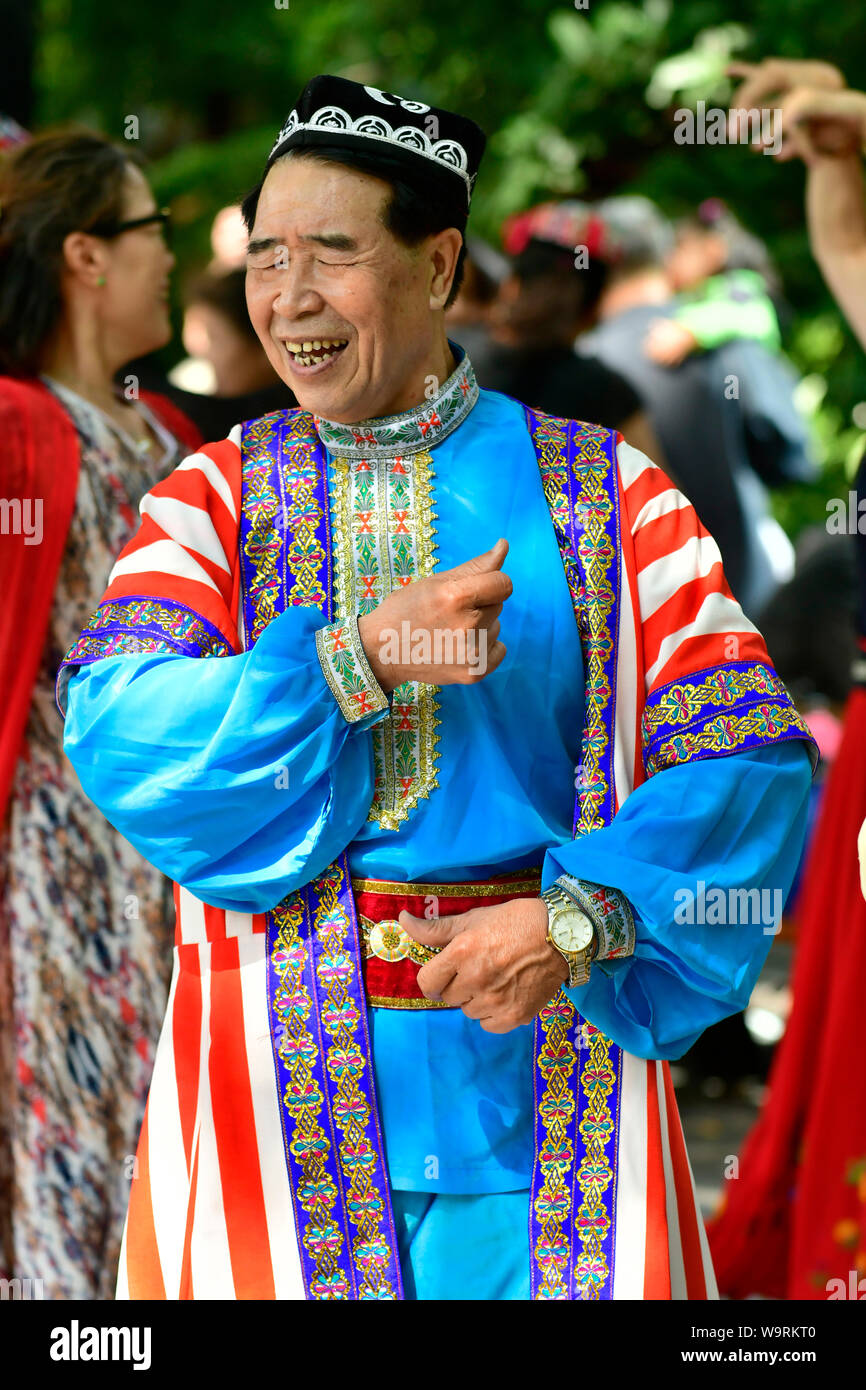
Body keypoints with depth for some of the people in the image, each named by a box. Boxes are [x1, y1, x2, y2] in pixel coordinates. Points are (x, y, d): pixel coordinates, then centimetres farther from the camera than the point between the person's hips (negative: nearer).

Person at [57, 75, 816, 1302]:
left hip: (543, 1074, 0)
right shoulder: (215, 496, 7)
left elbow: (749, 759, -4)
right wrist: (357, 659, -19)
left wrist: (579, 917, -18)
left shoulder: (604, 492, 3)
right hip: (289, 1066, 1)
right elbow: (115, 732, -8)